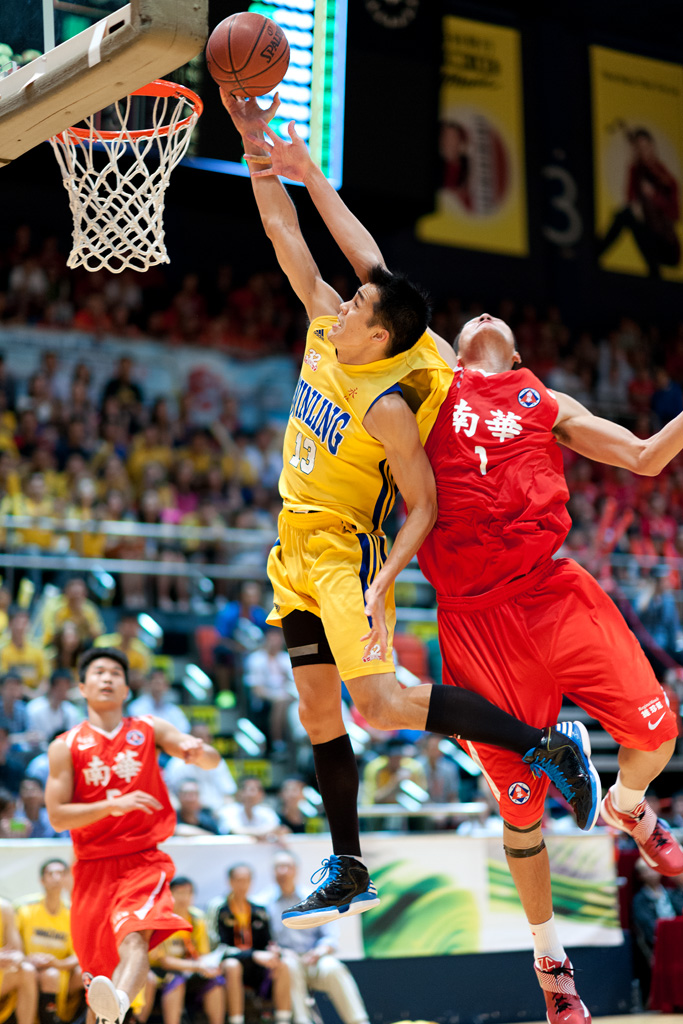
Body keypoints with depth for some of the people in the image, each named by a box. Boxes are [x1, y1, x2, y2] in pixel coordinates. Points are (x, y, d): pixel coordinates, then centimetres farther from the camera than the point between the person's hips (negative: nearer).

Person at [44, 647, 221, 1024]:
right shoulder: (65, 747, 3)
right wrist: (113, 805, -18)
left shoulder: (149, 729, 6)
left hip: (143, 861, -2)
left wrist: (197, 750, -27)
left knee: (135, 938, -30)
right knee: (97, 972, 5)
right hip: (93, 865, 2)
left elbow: (212, 760, -2)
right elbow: (57, 817, -3)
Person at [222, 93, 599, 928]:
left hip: (347, 553, -8)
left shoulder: (386, 405, -19)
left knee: (380, 704, -20)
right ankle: (347, 873, 17)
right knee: (317, 714, 9)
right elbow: (287, 237, 7)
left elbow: (424, 506, -17)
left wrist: (380, 585, -27)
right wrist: (260, 147, 3)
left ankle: (548, 747, -11)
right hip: (298, 551, 8)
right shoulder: (325, 332, 1)